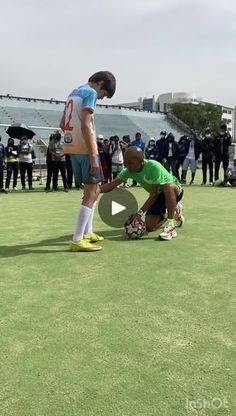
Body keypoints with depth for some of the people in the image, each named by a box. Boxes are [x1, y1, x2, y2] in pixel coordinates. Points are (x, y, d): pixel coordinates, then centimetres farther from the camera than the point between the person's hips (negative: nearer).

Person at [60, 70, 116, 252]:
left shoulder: (74, 92, 20)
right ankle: (77, 240, -8)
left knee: (93, 190, 17)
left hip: (72, 147, 9)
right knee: (91, 193, -7)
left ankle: (87, 233, 21)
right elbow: (85, 125, -20)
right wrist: (93, 156, -21)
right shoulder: (90, 93, -8)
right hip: (85, 149, -9)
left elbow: (63, 124, 22)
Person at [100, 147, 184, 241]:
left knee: (168, 186, -43)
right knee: (150, 227, -6)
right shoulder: (129, 171, -16)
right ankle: (172, 209, 24)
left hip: (174, 191, -6)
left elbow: (153, 195, -32)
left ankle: (171, 226, -30)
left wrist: (140, 212, -33)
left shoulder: (154, 167, -35)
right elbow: (111, 185, -13)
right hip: (159, 195, 6)